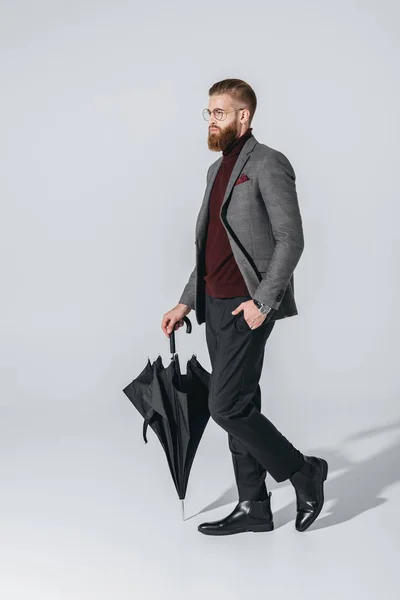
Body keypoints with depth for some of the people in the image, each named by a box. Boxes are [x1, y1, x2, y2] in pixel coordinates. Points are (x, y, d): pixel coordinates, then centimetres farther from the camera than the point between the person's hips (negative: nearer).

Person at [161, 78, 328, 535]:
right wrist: (186, 301, 18)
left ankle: (302, 471, 9)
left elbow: (290, 238, -15)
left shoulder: (268, 164, -8)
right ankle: (253, 507, 20)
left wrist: (263, 300, -20)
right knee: (238, 407, 11)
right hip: (217, 306, 9)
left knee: (226, 406, -10)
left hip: (248, 307, -9)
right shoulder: (217, 170, 18)